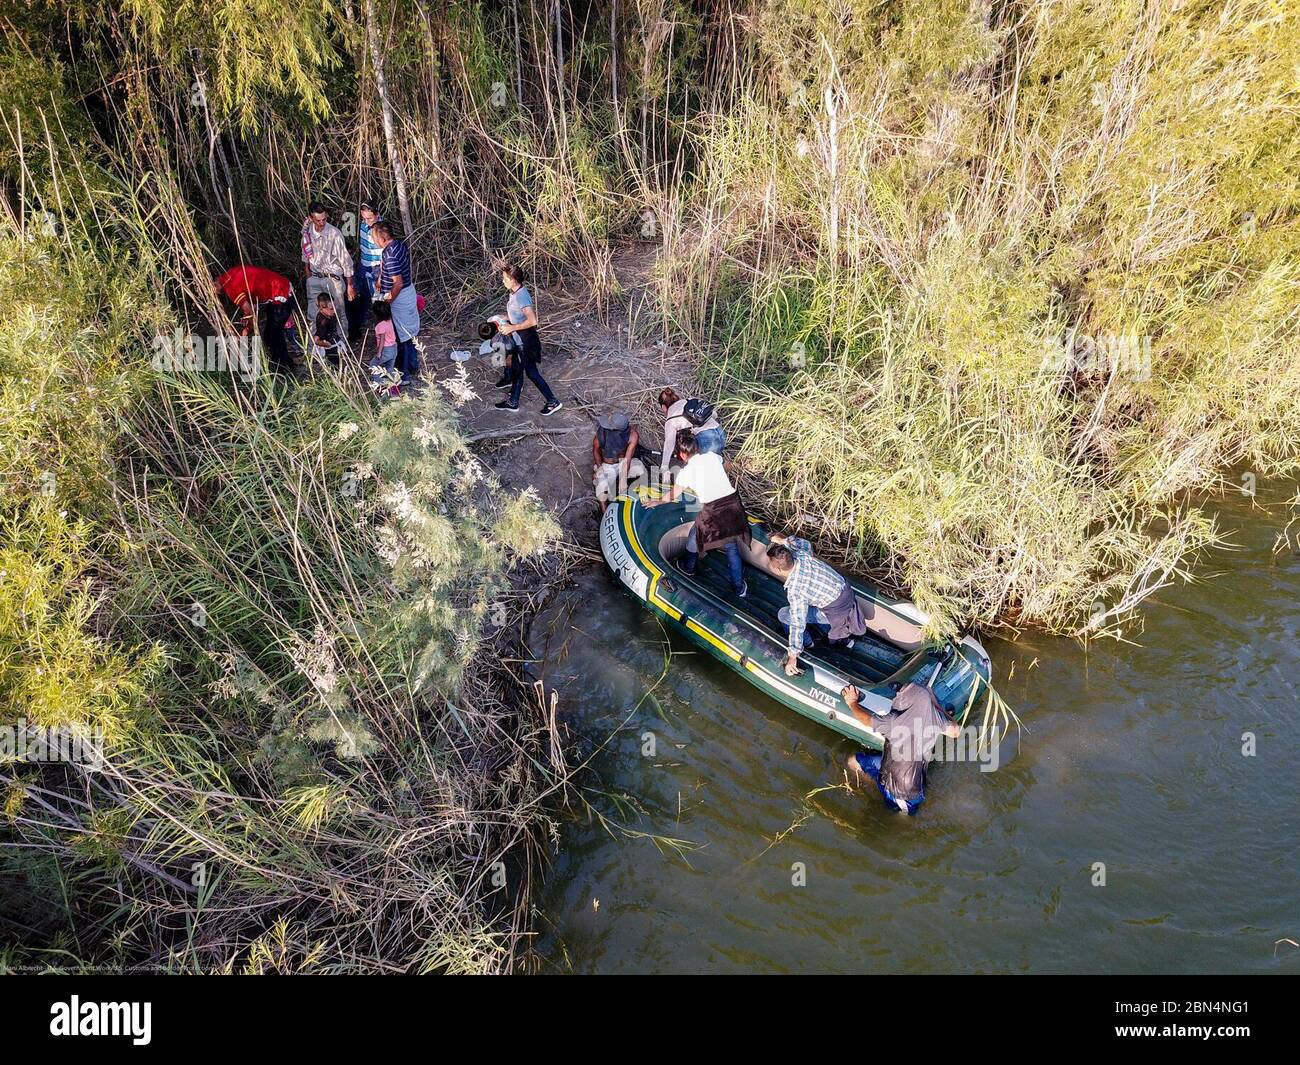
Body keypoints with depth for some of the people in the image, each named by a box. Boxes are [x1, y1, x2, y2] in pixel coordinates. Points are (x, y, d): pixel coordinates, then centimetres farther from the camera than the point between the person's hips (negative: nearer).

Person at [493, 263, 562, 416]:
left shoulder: (521, 296, -26)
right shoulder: (514, 293, 4)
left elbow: (532, 321, -33)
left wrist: (511, 327, -25)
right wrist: (505, 320, 7)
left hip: (526, 342, -10)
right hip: (518, 340, 10)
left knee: (532, 373, 1)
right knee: (516, 370, 19)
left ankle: (553, 402, 12)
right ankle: (513, 402, 32)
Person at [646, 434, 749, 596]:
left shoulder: (687, 471, -1)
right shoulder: (712, 456, 11)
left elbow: (672, 495, 13)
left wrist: (658, 502, 34)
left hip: (712, 510, -4)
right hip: (733, 501, 4)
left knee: (695, 538, 25)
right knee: (732, 546, 17)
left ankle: (688, 568, 47)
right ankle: (739, 588, 20)